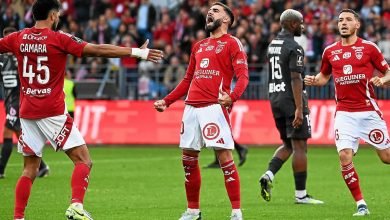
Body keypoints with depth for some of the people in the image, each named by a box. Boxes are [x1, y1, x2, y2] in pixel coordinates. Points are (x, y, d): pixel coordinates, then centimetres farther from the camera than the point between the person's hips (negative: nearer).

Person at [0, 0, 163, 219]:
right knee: (83, 160, -1)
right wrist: (137, 52, -9)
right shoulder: (59, 39, -8)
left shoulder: (18, 38, 4)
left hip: (27, 113, 5)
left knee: (30, 169, 12)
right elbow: (98, 50, -11)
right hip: (53, 112, -5)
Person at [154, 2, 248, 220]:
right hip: (192, 107, 7)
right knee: (189, 159, 8)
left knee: (225, 157, -12)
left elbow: (243, 75, -9)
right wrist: (167, 101, 24)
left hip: (214, 106, -7)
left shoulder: (232, 43, 2)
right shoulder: (199, 46, 24)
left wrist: (232, 97, -28)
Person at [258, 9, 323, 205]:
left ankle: (268, 175, -4)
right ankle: (300, 194, -1)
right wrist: (299, 109, -23)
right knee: (299, 146, -2)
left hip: (275, 98, 8)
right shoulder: (294, 48, -14)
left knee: (288, 145, 18)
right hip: (292, 99, -8)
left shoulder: (272, 45, 13)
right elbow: (295, 79, -20)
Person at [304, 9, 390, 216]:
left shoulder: (369, 47, 1)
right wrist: (313, 80, 3)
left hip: (368, 110, -2)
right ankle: (361, 204, -2)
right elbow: (324, 76, 24)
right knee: (345, 157, -13)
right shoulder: (330, 51, 9)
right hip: (344, 112, 2)